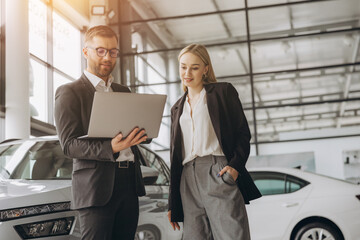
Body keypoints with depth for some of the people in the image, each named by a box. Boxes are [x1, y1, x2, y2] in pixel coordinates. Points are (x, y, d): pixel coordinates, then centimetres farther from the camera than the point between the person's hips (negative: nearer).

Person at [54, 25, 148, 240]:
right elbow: (69, 145, -8)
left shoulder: (123, 92, 21)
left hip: (130, 182, 6)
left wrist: (139, 134, -1)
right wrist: (110, 148, -24)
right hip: (96, 185, -6)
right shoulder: (69, 92, 0)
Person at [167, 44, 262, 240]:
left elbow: (243, 133, 5)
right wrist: (172, 204, 18)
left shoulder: (223, 91, 10)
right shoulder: (177, 108, 24)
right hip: (188, 179, 5)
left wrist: (235, 165, -14)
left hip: (218, 174, -5)